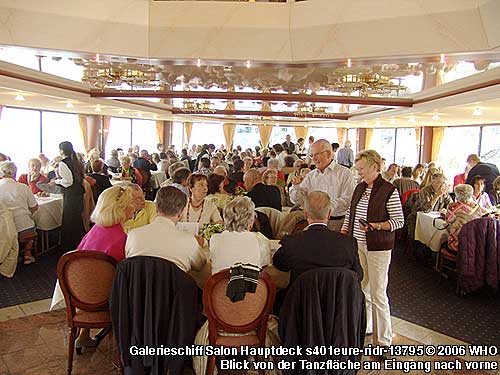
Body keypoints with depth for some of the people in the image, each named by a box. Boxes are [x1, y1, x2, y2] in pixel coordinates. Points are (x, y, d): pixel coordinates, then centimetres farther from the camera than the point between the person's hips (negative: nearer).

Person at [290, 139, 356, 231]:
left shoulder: (345, 174, -3)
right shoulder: (310, 176, 11)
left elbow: (347, 200, -13)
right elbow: (295, 200, 12)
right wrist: (296, 186, -7)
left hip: (336, 223, -3)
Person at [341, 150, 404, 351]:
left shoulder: (389, 191, -11)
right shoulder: (360, 187, 9)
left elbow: (399, 221, -11)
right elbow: (350, 213, 17)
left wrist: (375, 226, -23)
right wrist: (343, 233, 9)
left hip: (378, 247, -7)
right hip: (357, 244, 7)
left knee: (378, 293, -1)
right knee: (361, 289, 16)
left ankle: (383, 339, 13)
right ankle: (364, 326, 35)